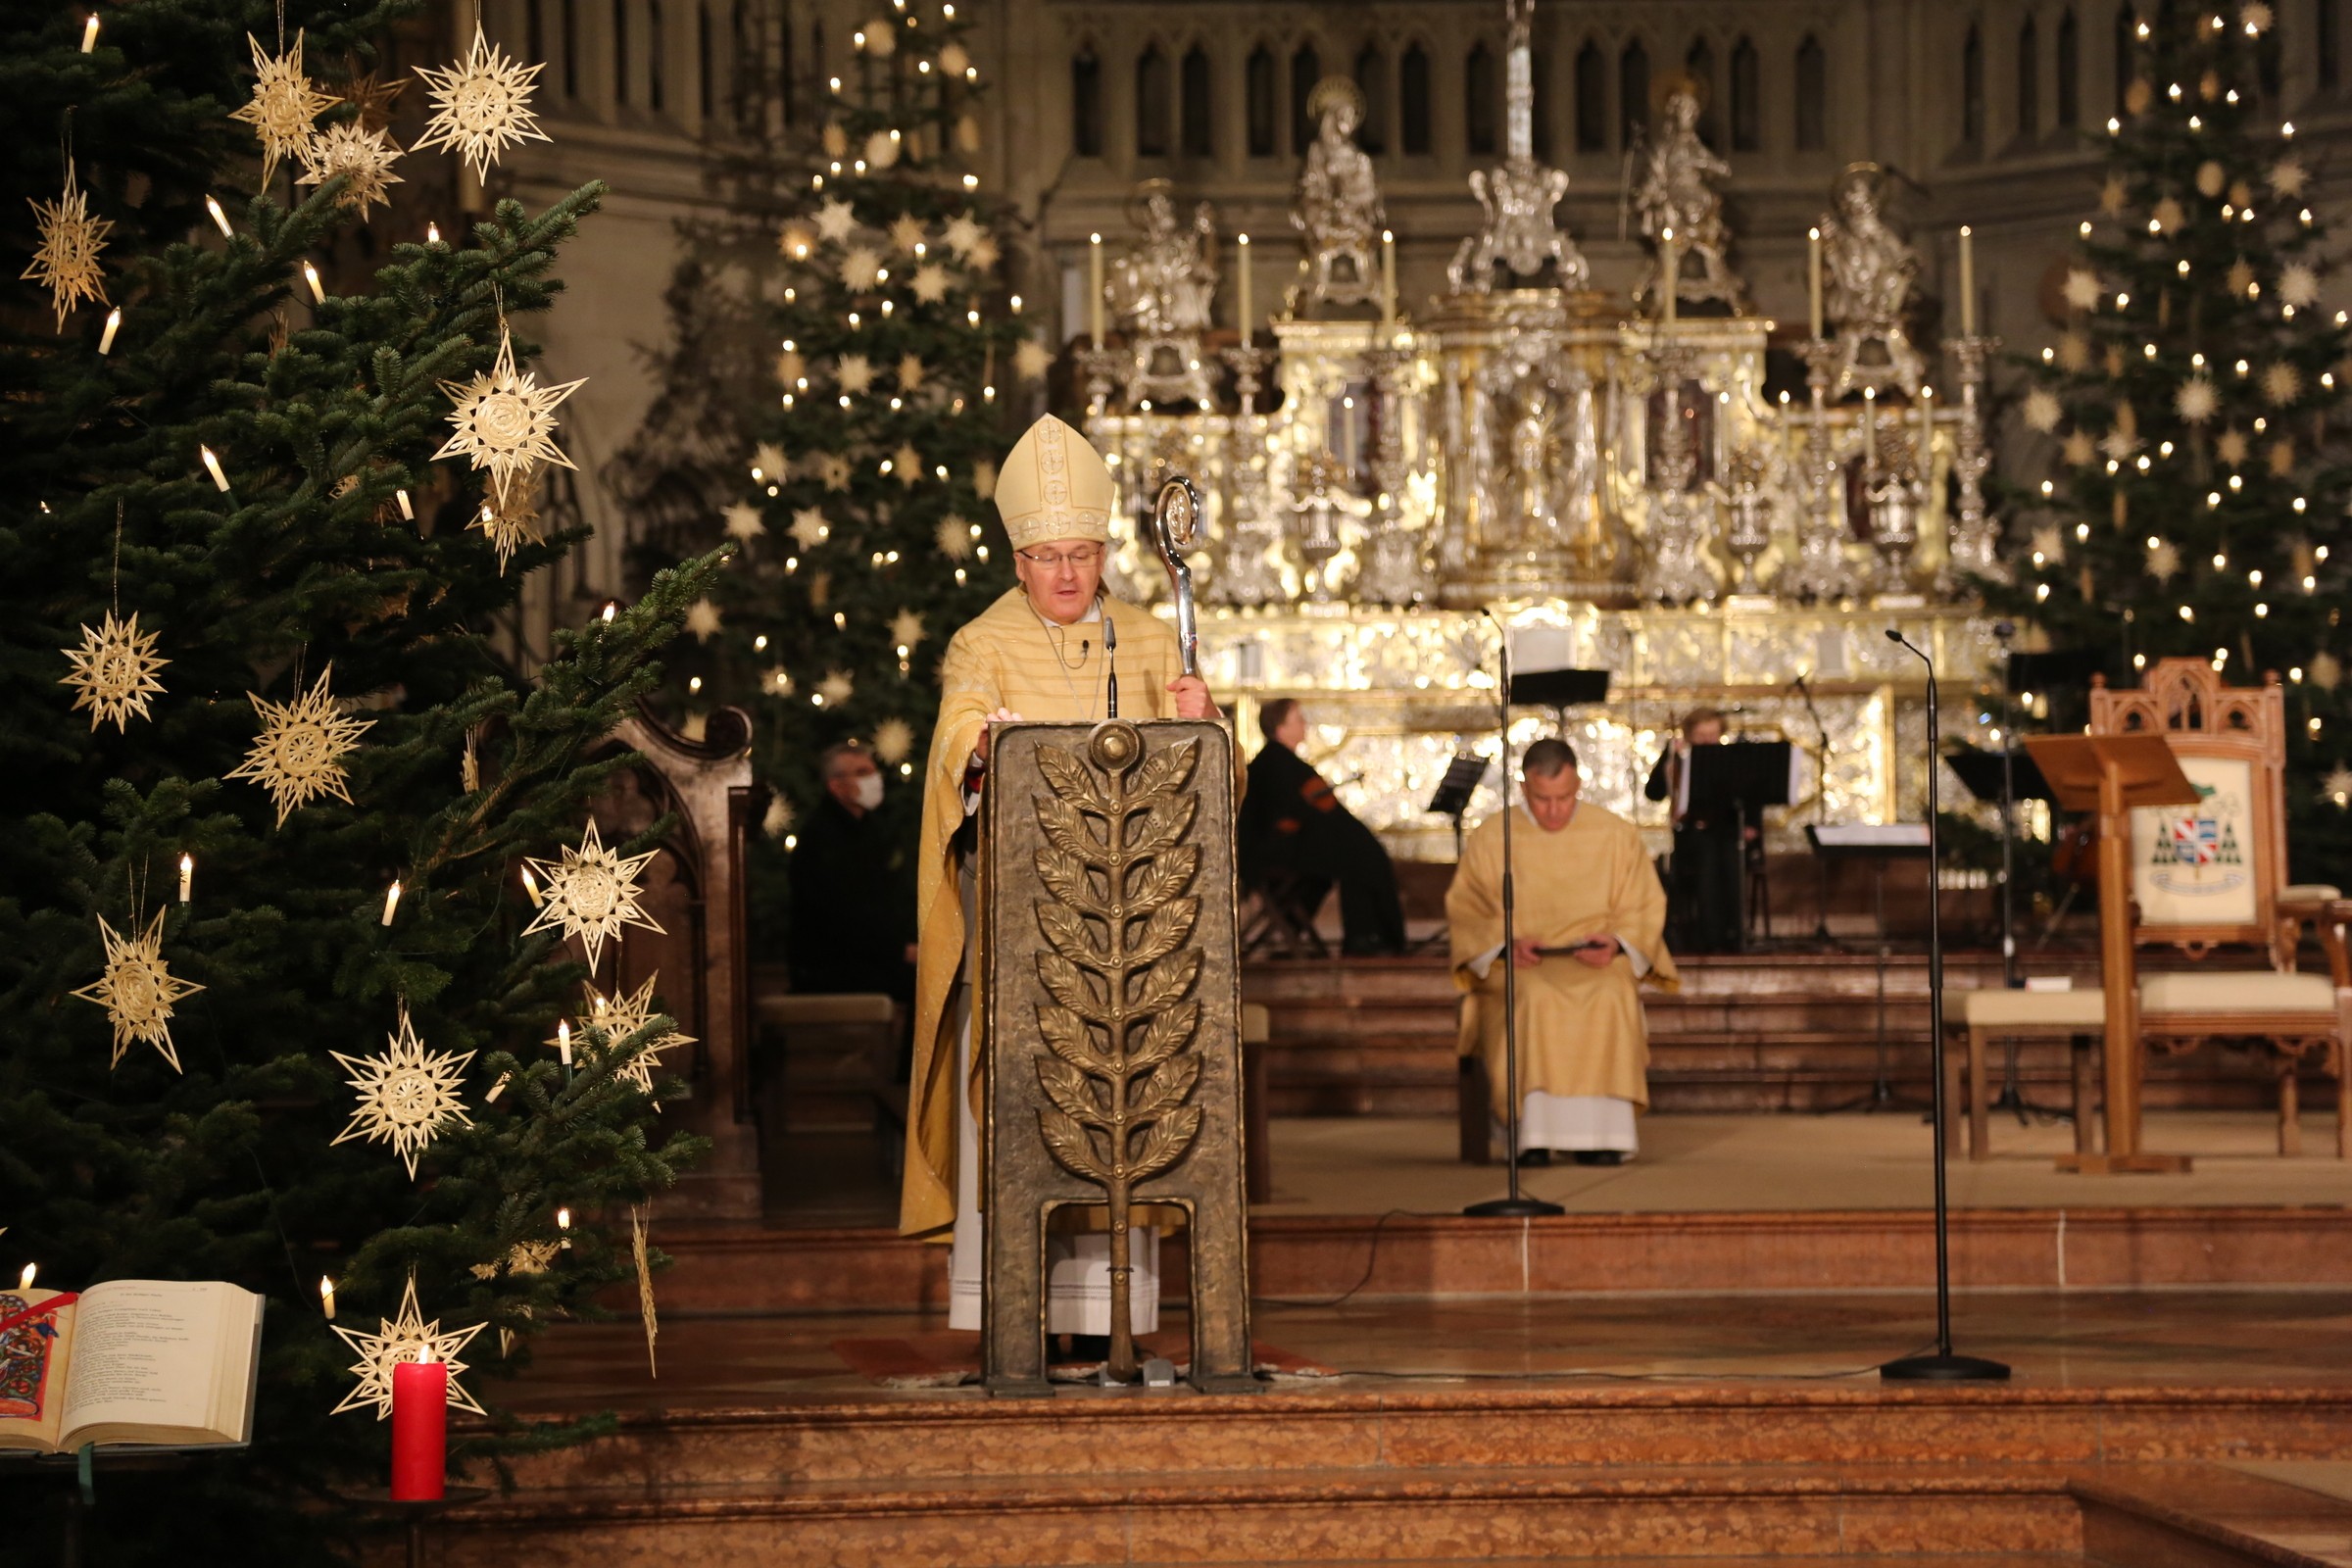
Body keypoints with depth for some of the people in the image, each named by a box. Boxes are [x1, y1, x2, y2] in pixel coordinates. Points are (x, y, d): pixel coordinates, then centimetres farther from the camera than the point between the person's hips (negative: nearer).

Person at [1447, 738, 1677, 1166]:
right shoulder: (1490, 839, 5)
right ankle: (1533, 1135, -35)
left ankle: (1601, 1135, -32)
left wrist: (1615, 943, -13)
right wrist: (1506, 943, -14)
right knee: (1535, 999, -36)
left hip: (1596, 968, 1)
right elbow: (1465, 912, 5)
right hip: (1517, 968, -1)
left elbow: (1644, 911, 8)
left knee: (1611, 997, -34)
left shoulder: (1616, 835, 6)